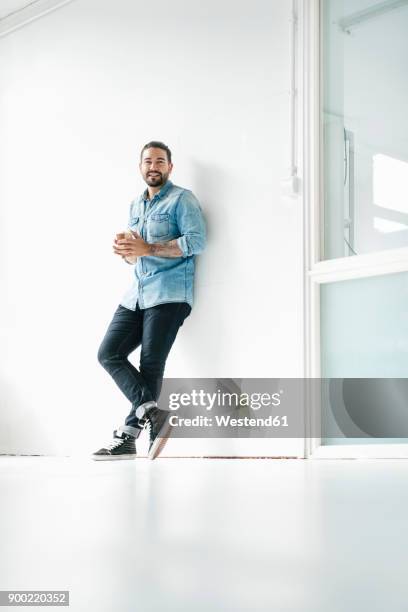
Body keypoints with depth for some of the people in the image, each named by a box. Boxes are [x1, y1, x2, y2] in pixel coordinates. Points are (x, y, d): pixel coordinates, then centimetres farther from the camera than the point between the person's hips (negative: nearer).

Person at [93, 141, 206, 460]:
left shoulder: (182, 199, 0)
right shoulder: (136, 206, 23)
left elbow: (196, 242, -14)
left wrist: (148, 248, -17)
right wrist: (125, 250, 2)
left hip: (169, 294, -7)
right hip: (136, 295, 8)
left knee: (151, 364, -8)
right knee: (109, 353, -7)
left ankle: (129, 435, -6)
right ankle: (150, 412, -14)